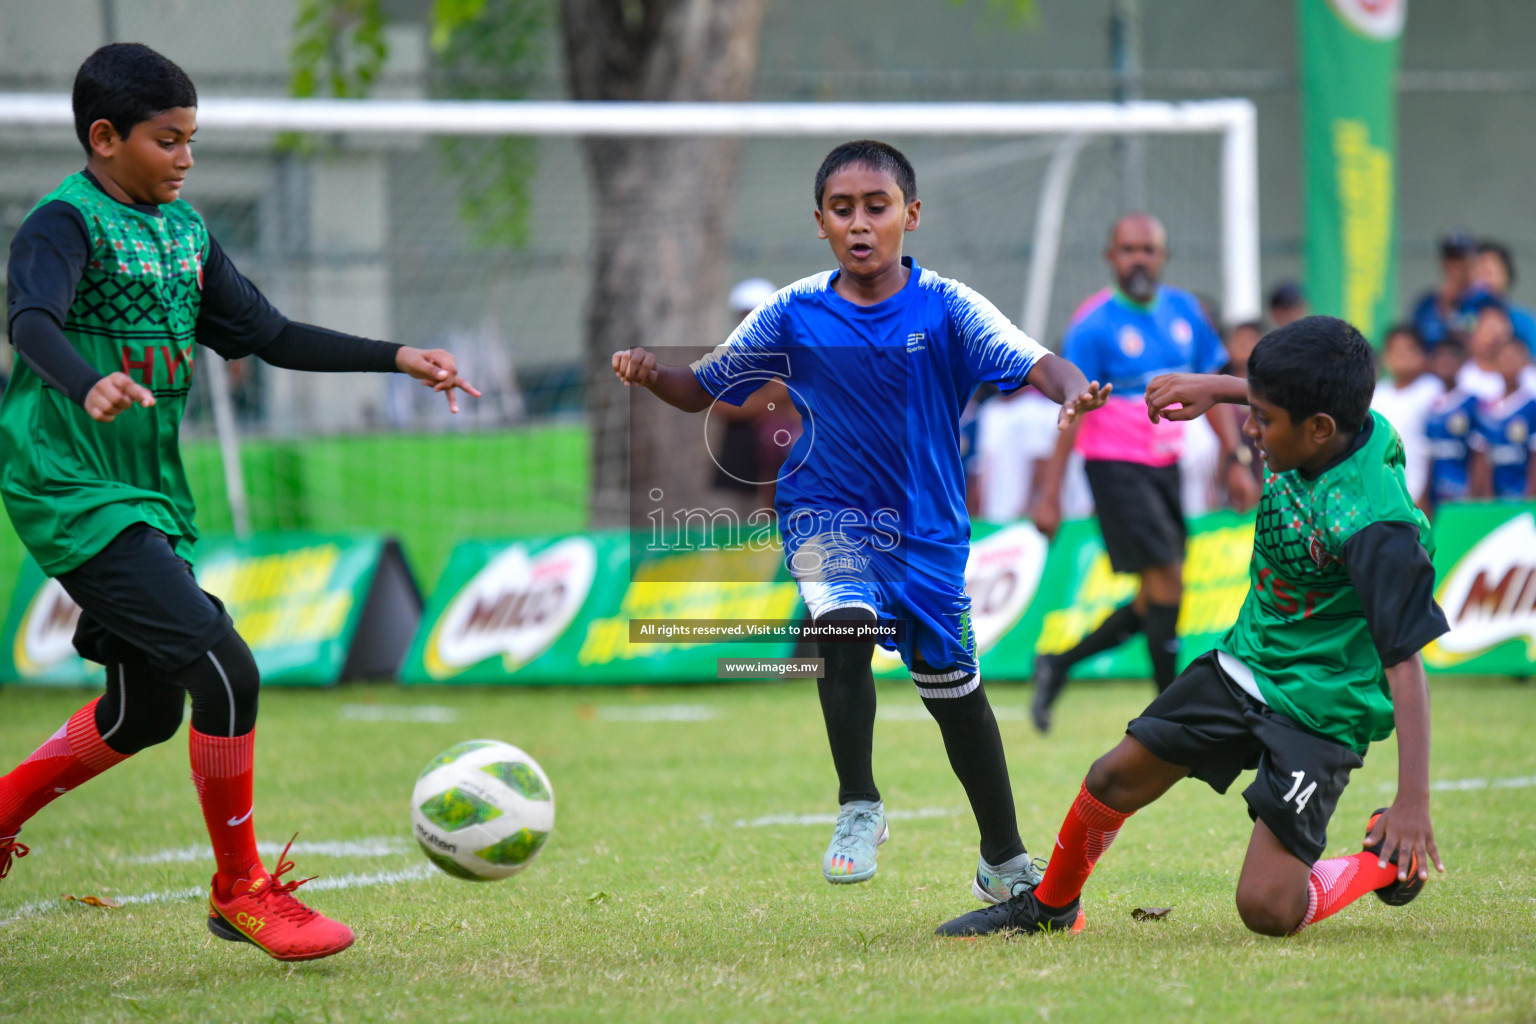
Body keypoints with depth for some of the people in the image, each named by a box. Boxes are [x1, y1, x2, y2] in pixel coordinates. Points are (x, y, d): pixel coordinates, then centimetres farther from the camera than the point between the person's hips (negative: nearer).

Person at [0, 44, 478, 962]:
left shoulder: (184, 231, 12)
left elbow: (271, 336, 17)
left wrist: (398, 358, 10)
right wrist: (88, 386, -54)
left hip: (153, 497, 9)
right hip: (74, 493, -9)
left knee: (146, 710, 17)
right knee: (225, 671, -17)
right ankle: (240, 889, -4)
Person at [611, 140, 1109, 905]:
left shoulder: (945, 308, -11)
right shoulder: (794, 314, -6)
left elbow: (1032, 363, -22)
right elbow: (703, 389, 1)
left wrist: (1072, 391, -44)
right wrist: (652, 375, -20)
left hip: (928, 525, 0)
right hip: (827, 512, 0)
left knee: (953, 689, 10)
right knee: (845, 626, -30)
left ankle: (1004, 862, 28)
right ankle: (858, 808, -14)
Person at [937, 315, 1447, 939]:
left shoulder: (1375, 527, -33)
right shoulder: (1331, 429, -10)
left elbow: (1405, 658, -32)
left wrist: (1413, 800, -35)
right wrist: (1216, 388, 10)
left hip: (1319, 714, -8)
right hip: (1244, 664, 8)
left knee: (1267, 909, -16)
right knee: (1114, 781, 13)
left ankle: (1393, 858, 11)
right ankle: (1051, 906, 40)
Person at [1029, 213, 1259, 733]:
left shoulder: (1183, 310, 6)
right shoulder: (1094, 327, -11)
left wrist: (1234, 459, 7)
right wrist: (1050, 494, -13)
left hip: (1166, 465, 6)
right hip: (1116, 464, -6)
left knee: (1155, 601, 7)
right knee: (1167, 579, -13)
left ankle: (1059, 665, 23)